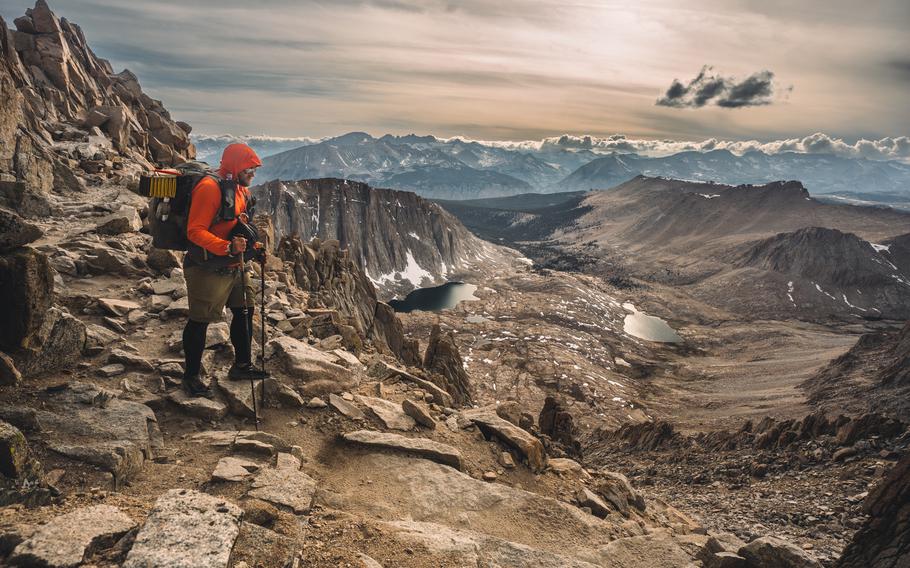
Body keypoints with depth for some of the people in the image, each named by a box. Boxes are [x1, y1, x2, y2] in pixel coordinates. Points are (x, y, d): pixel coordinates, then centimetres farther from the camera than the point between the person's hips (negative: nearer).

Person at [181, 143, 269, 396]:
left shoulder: (241, 189, 11)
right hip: (208, 269, -9)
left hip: (234, 266, 9)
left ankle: (242, 366, 30)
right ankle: (191, 376, 16)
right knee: (200, 321, 1)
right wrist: (228, 247, -34)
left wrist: (250, 244, 12)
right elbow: (195, 231, -23)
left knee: (245, 312, 15)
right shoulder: (209, 188, -18)